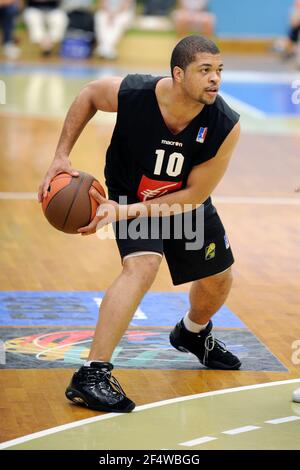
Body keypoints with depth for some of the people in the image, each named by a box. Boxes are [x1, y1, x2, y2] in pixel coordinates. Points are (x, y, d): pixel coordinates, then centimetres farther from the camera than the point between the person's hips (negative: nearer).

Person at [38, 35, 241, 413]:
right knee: (142, 265, -30)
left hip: (185, 201, 4)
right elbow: (89, 94, -8)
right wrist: (61, 156, -13)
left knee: (218, 280, 17)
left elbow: (195, 195, -23)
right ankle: (91, 375, -31)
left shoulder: (226, 126, -30)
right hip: (130, 194, -4)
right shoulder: (131, 93, -32)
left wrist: (127, 211, -31)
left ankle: (192, 333, 54)